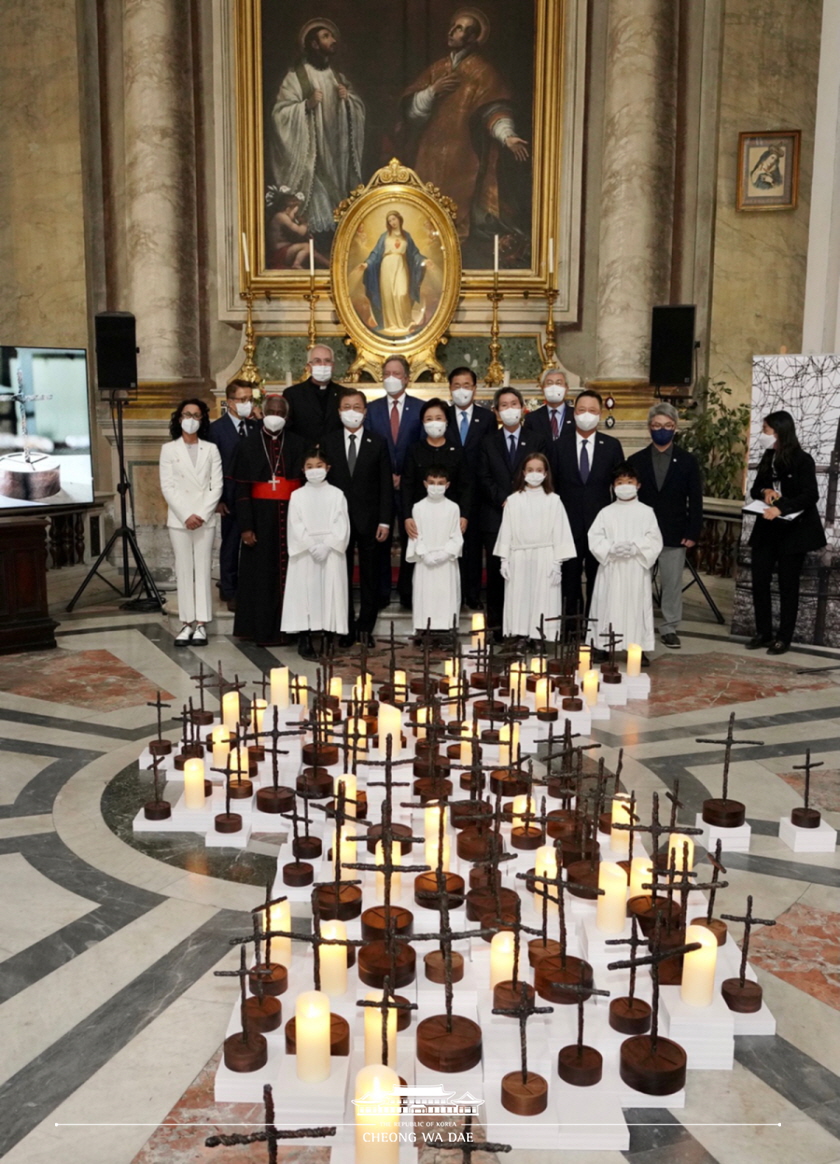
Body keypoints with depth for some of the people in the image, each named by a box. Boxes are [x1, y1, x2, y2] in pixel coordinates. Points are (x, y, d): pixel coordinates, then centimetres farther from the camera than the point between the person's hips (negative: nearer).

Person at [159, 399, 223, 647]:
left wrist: (202, 515, -10)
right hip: (179, 519, 0)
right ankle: (187, 622, 4)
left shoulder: (211, 449, 8)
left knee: (203, 570, 0)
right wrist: (186, 516, -11)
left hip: (205, 519, 0)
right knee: (184, 570, 1)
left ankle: (201, 624, 2)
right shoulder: (169, 449, 6)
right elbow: (167, 487, -1)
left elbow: (216, 486, 2)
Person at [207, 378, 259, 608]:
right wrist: (218, 499, -11)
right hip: (231, 495, -3)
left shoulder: (255, 426, 8)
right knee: (230, 544, 5)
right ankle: (230, 592, 16)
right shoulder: (217, 428, -4)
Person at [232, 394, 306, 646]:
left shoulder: (298, 445, 6)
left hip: (290, 516, 1)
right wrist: (246, 526, -7)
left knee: (288, 573, 2)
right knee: (262, 575, 2)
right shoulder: (248, 446, 4)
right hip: (261, 518, -1)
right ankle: (263, 630, 9)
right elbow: (242, 490, 0)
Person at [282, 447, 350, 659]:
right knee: (304, 592, -1)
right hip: (305, 553, 0)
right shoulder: (297, 496, 5)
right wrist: (312, 547, -13)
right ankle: (304, 640, 4)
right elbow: (296, 526, -2)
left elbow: (341, 525, -2)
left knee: (330, 592, 0)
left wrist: (326, 546, -13)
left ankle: (326, 639, 7)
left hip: (331, 552, 0)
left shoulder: (336, 495, 5)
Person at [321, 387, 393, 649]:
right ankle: (346, 628, 13)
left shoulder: (378, 443, 2)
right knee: (342, 575, 5)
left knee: (370, 576, 6)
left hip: (369, 520, -1)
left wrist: (385, 521, -6)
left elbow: (385, 486, 0)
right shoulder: (328, 443, 5)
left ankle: (365, 627, 15)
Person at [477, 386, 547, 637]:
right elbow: (484, 479, 4)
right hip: (495, 517, 0)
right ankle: (497, 624, 4)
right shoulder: (488, 442, 12)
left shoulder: (536, 442, 11)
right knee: (496, 572, -1)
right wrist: (503, 500, -10)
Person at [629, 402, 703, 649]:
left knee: (672, 583, 4)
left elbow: (695, 501, 4)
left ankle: (669, 628, 14)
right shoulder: (636, 460, 6)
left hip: (675, 534, 0)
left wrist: (693, 533, -4)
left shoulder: (688, 461, 5)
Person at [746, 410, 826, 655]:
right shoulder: (768, 459, 10)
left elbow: (811, 495, -18)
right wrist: (765, 491, -8)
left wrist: (781, 508, -30)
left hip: (793, 530, -6)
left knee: (788, 586, 2)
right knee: (759, 581, 4)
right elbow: (755, 489, 16)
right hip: (766, 529, 6)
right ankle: (763, 633, 16)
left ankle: (784, 638, 10)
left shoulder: (802, 460, -10)